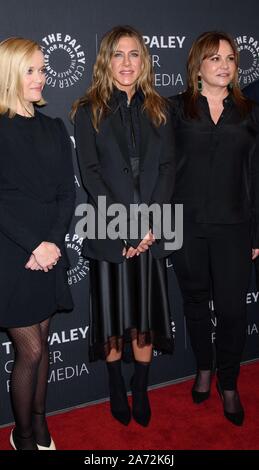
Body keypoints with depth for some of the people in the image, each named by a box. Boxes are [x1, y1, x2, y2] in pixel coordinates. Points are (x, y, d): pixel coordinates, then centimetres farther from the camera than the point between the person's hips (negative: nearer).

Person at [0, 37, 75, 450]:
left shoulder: (54, 129, 10)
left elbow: (67, 192, 5)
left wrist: (53, 242, -8)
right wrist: (33, 246, -17)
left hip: (51, 254, 5)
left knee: (41, 343, 14)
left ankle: (39, 425, 32)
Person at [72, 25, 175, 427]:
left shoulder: (157, 109, 9)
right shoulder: (89, 111, 2)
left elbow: (167, 167, 3)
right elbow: (90, 172, -6)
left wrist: (152, 223, -10)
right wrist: (124, 226, -13)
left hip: (150, 231, 2)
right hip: (108, 231, -2)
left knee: (146, 311, 8)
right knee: (113, 311, 8)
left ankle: (140, 389, 25)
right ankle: (116, 387, 28)